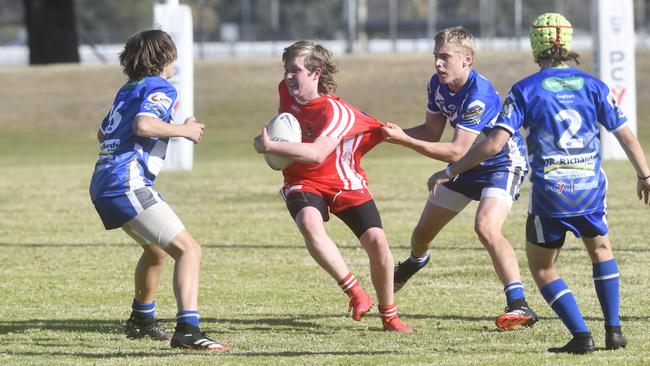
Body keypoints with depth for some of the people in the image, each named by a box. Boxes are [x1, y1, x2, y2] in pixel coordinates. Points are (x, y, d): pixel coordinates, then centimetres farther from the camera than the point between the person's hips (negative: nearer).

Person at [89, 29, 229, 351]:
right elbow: (143, 124, -22)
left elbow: (103, 134, 36)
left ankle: (141, 320, 49)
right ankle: (187, 330, -32)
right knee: (189, 250, -16)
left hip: (103, 183, 10)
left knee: (156, 249, 33)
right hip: (127, 183, -10)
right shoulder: (161, 88, -3)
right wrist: (182, 130, -8)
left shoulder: (128, 90, 23)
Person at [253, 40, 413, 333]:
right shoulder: (286, 90, -3)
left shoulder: (334, 112, -24)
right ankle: (355, 293, -26)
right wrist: (271, 132, 9)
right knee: (309, 222, -33)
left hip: (343, 182, -3)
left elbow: (316, 154, -38)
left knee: (376, 240, -13)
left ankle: (389, 316, 10)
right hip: (303, 182, 3)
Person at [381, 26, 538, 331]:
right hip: (468, 165, 8)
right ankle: (415, 262, 55)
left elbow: (456, 152, -34)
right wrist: (397, 132, -16)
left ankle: (519, 306, -34)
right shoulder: (437, 85, -8)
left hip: (503, 164, -8)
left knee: (486, 228, -33)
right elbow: (432, 132, 3)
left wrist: (405, 140, -36)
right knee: (423, 231, 17)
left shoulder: (479, 95, -33)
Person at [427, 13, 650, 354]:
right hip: (590, 188, 3)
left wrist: (450, 172, -4)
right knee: (601, 250, 28)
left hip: (548, 192, -3)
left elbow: (495, 142, -12)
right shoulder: (594, 86, 4)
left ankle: (581, 336, 2)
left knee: (542, 267, 14)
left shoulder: (525, 90, -4)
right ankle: (614, 330, 19)